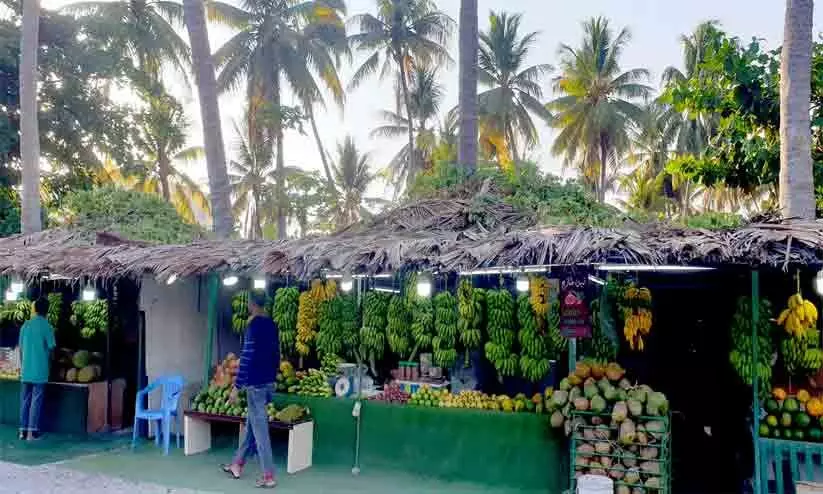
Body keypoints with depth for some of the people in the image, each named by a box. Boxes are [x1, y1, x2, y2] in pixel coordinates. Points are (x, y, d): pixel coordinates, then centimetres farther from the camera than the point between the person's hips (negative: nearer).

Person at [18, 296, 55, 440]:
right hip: (40, 369, -4)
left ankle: (23, 430, 12)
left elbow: (21, 348, 9)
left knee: (25, 400, 10)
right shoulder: (47, 327, -9)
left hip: (26, 369, 4)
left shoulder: (25, 325, 5)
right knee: (36, 400, 0)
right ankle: (32, 431, 1)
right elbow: (51, 348, -6)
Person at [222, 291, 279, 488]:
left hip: (256, 383, -8)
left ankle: (269, 477, 1)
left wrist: (236, 387, -15)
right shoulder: (272, 325, 9)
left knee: (260, 430, -3)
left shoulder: (254, 325, -15)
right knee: (251, 425, 18)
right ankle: (237, 465, 32)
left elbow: (247, 357, -18)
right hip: (269, 382, 9)